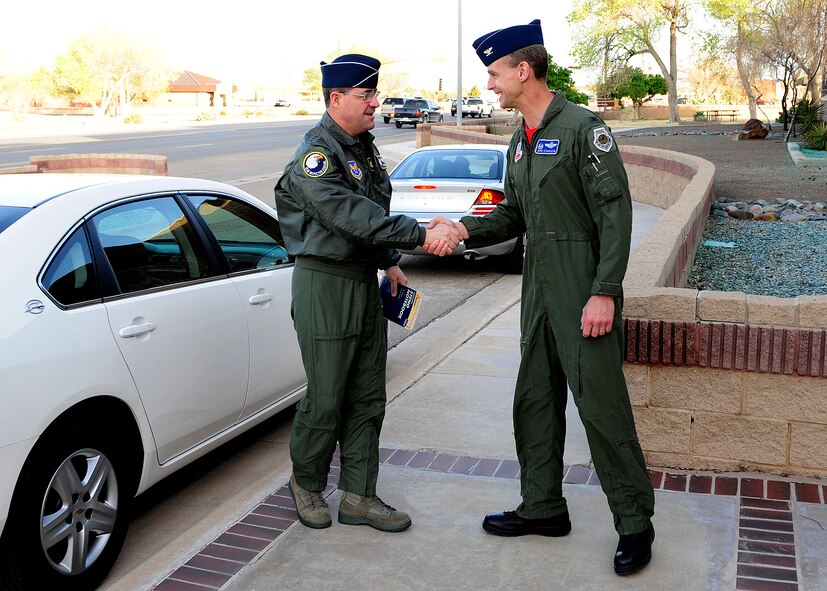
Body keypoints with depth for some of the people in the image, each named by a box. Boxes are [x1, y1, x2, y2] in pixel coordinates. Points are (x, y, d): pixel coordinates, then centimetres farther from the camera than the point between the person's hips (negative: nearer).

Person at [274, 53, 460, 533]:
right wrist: (420, 234, -34)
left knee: (368, 397, 10)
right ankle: (307, 483, 24)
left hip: (365, 282, 9)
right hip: (325, 283, -8)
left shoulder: (365, 147, 13)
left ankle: (359, 496, 20)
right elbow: (351, 216, -29)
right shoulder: (315, 155, -16)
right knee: (326, 398, 0)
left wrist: (390, 261, 15)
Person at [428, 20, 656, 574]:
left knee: (601, 404, -5)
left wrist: (603, 293, -21)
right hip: (540, 293, 9)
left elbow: (615, 214, -16)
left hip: (585, 294, -9)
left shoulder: (582, 128, -12)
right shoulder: (521, 141, 15)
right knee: (535, 400, 13)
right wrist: (466, 230, 0)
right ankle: (543, 507, 28)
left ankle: (635, 523, 10)